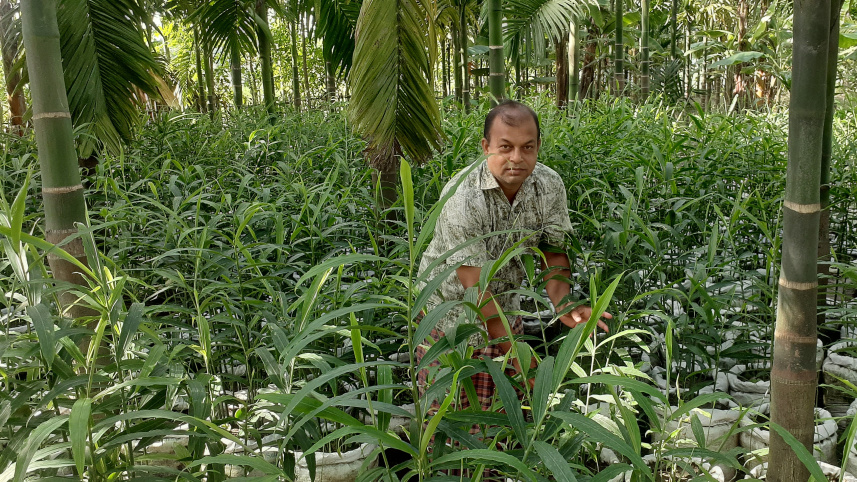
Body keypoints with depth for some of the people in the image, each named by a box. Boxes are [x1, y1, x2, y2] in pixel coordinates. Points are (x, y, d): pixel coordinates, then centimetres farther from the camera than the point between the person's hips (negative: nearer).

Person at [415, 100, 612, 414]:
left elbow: (553, 252, -1)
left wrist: (564, 306, -21)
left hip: (505, 306, 5)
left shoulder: (549, 185, -11)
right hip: (451, 308, -5)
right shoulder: (462, 198, -29)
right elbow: (476, 287, -28)